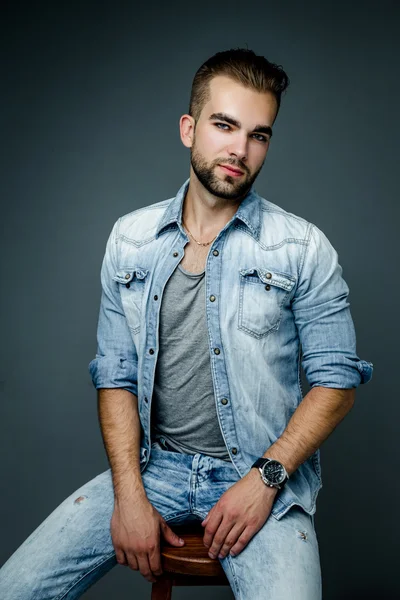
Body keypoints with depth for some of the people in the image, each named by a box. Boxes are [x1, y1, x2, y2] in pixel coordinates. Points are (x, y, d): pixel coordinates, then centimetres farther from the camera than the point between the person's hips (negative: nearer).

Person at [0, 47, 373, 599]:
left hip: (264, 474, -2)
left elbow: (337, 382, -2)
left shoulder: (305, 248, -4)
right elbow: (116, 374, 4)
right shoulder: (129, 239, 4)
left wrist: (265, 478, -14)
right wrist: (129, 493, -7)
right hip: (153, 465, 2)